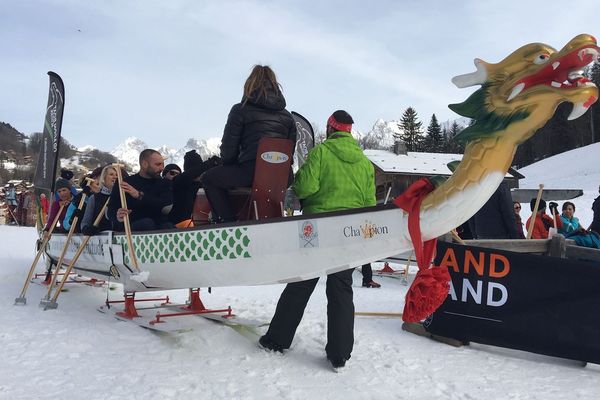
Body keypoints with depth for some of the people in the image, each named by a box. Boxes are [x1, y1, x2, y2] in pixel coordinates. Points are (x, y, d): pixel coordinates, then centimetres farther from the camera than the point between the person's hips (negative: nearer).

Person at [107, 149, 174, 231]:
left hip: (160, 227, 1)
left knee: (168, 226, -33)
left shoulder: (164, 183, 13)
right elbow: (111, 210, 3)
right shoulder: (126, 183, 8)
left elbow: (167, 208, -6)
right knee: (147, 223, -33)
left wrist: (140, 196, -16)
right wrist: (117, 217, -23)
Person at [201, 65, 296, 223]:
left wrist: (229, 166, 21)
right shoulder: (287, 116, 18)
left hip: (252, 173, -6)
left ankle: (228, 221, 5)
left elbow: (228, 149, 3)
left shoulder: (241, 110, 5)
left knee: (209, 178, 17)